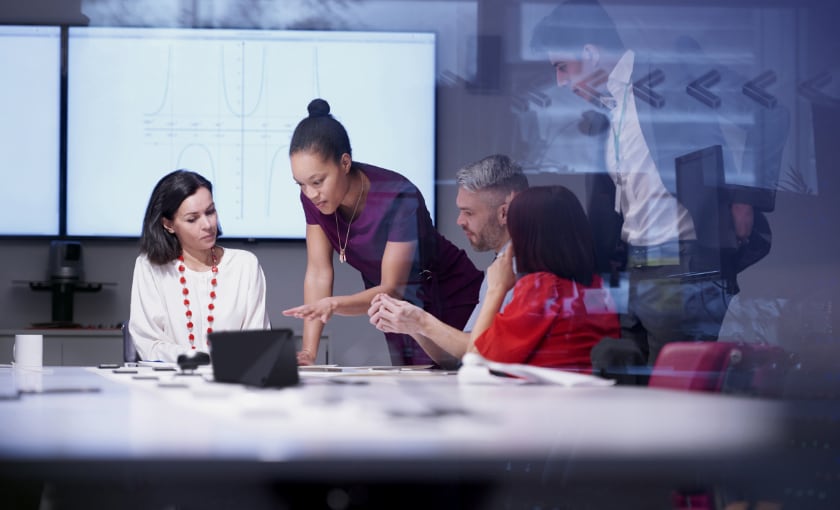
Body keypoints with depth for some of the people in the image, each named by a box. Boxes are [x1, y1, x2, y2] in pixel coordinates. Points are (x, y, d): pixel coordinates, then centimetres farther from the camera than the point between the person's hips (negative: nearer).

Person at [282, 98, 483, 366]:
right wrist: (308, 352, -21)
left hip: (449, 301, -5)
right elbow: (318, 273, -12)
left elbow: (393, 289, -29)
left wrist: (334, 305, -47)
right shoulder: (313, 197, -14)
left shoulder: (399, 198, -30)